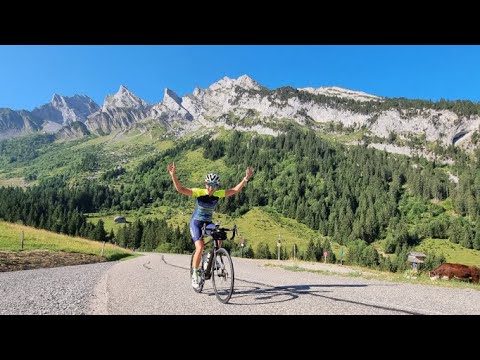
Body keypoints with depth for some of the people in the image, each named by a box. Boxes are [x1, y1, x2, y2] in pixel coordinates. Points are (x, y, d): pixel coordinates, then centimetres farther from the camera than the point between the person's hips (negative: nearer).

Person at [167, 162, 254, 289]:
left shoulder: (218, 194, -10)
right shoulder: (199, 192, -20)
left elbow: (235, 190, -6)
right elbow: (180, 189, -27)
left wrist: (246, 179, -16)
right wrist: (173, 175, -42)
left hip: (208, 223, 4)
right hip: (196, 222, -4)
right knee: (200, 247, -19)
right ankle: (195, 274, 1)